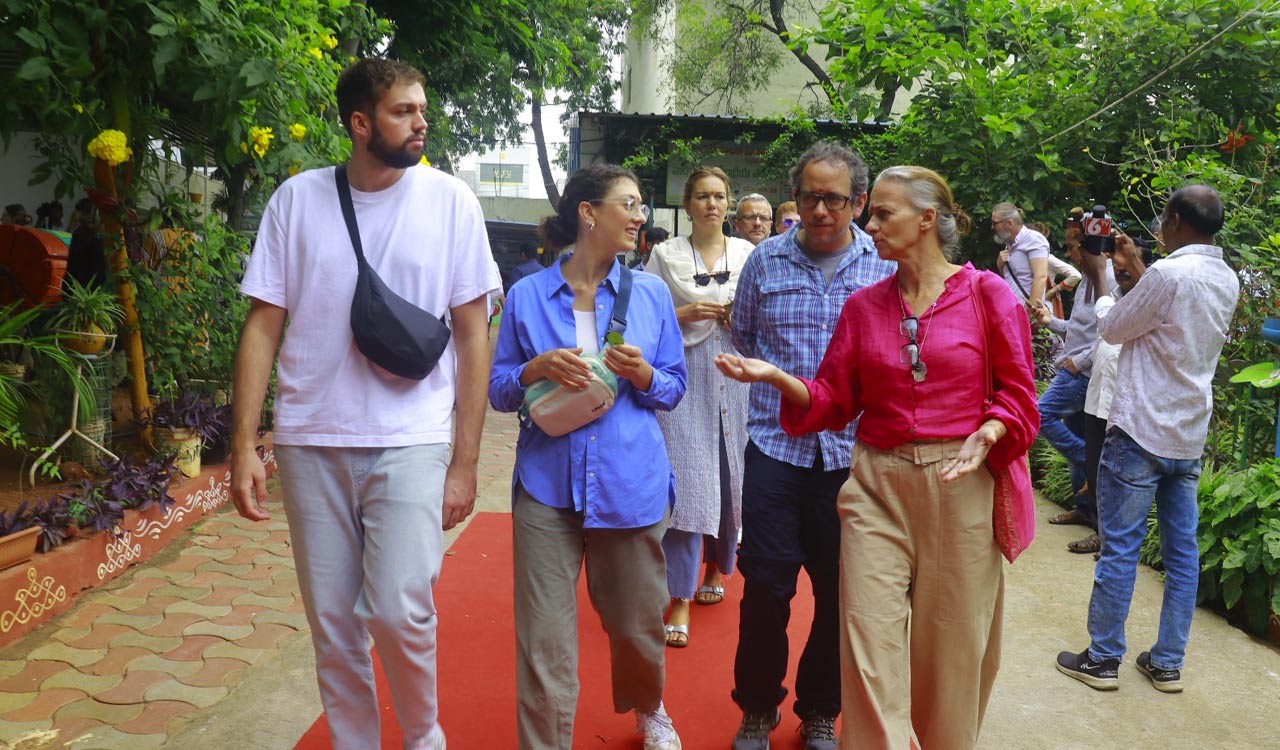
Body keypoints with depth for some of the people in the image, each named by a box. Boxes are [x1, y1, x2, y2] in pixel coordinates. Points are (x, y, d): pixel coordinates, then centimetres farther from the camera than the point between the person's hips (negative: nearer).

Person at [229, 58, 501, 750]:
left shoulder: (448, 199, -2)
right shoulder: (297, 199, 2)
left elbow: (472, 334, -1)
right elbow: (263, 326, 4)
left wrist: (465, 461, -4)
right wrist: (242, 445, -2)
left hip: (410, 441, -2)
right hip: (311, 441, 2)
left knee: (399, 613, -9)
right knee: (332, 624, 10)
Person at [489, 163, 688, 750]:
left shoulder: (651, 294, 5)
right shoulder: (527, 295, 2)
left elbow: (674, 388, 10)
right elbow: (498, 390, 7)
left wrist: (642, 374, -11)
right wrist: (536, 369, -14)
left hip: (631, 484, 2)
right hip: (548, 485, -1)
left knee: (637, 624, 16)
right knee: (544, 644, -2)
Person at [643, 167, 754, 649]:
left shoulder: (748, 253, 9)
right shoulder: (666, 255, 4)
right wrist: (686, 313, -13)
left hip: (734, 374, 3)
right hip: (683, 374, -2)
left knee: (729, 475, 9)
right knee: (685, 480, -7)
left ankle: (717, 566, 35)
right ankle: (679, 601, -1)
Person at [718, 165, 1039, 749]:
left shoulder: (988, 295, -1)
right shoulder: (865, 305, 8)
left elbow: (1017, 394, 1)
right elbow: (834, 399, 7)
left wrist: (986, 436, -18)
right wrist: (777, 378, -8)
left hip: (961, 484, -2)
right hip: (878, 486, 2)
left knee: (951, 646, 11)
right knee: (870, 642, -1)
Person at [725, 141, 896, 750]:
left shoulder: (887, 265, 2)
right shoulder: (765, 260, 4)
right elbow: (742, 339, 15)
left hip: (852, 452, 1)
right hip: (775, 447, 0)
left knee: (841, 592, 10)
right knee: (765, 586, 2)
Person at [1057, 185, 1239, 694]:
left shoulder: (1168, 274, -16)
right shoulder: (1228, 281, 8)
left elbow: (1112, 329, -6)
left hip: (1141, 432, -7)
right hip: (1190, 438, 8)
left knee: (1120, 547, 0)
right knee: (1182, 550, 11)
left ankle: (1103, 660, 9)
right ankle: (1167, 663, 20)